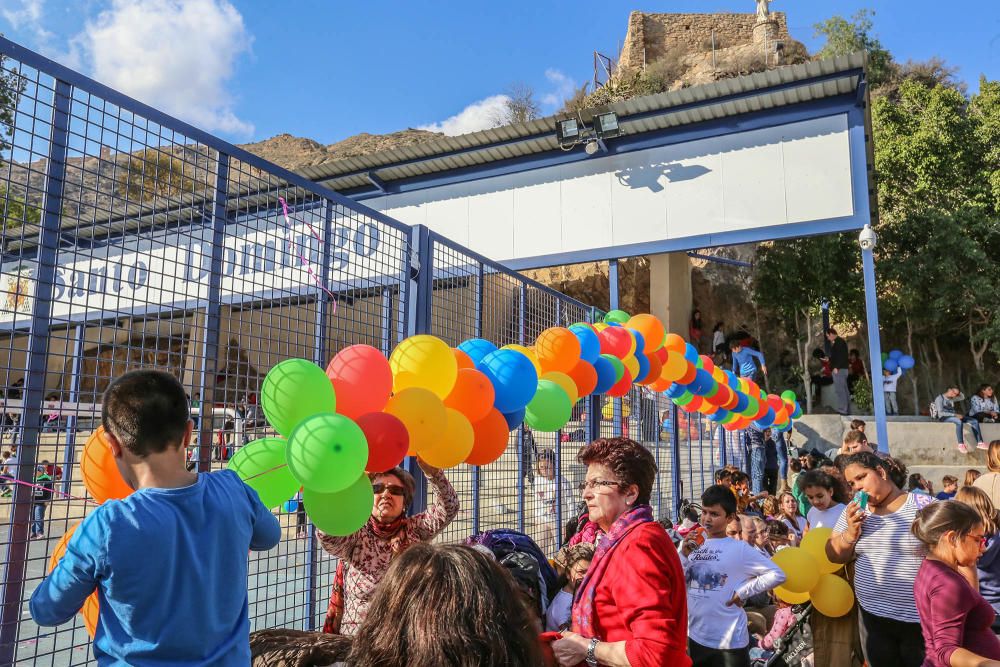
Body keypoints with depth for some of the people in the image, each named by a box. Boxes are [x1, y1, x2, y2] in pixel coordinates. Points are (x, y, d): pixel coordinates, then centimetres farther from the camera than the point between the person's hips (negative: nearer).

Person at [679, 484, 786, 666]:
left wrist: (743, 592, -12)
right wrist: (684, 556, -12)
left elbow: (777, 575, -10)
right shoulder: (692, 546, 3)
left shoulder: (740, 549, -8)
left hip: (730, 641, -4)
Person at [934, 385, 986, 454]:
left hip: (953, 416, 9)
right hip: (944, 418, -9)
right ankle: (961, 445, -35)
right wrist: (955, 415, -22)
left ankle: (979, 443, -12)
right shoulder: (940, 398, -6)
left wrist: (958, 392, 14)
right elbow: (940, 412, -17)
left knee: (974, 421, -7)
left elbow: (962, 397, 34)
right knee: (959, 422, -39)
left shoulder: (951, 399, 19)